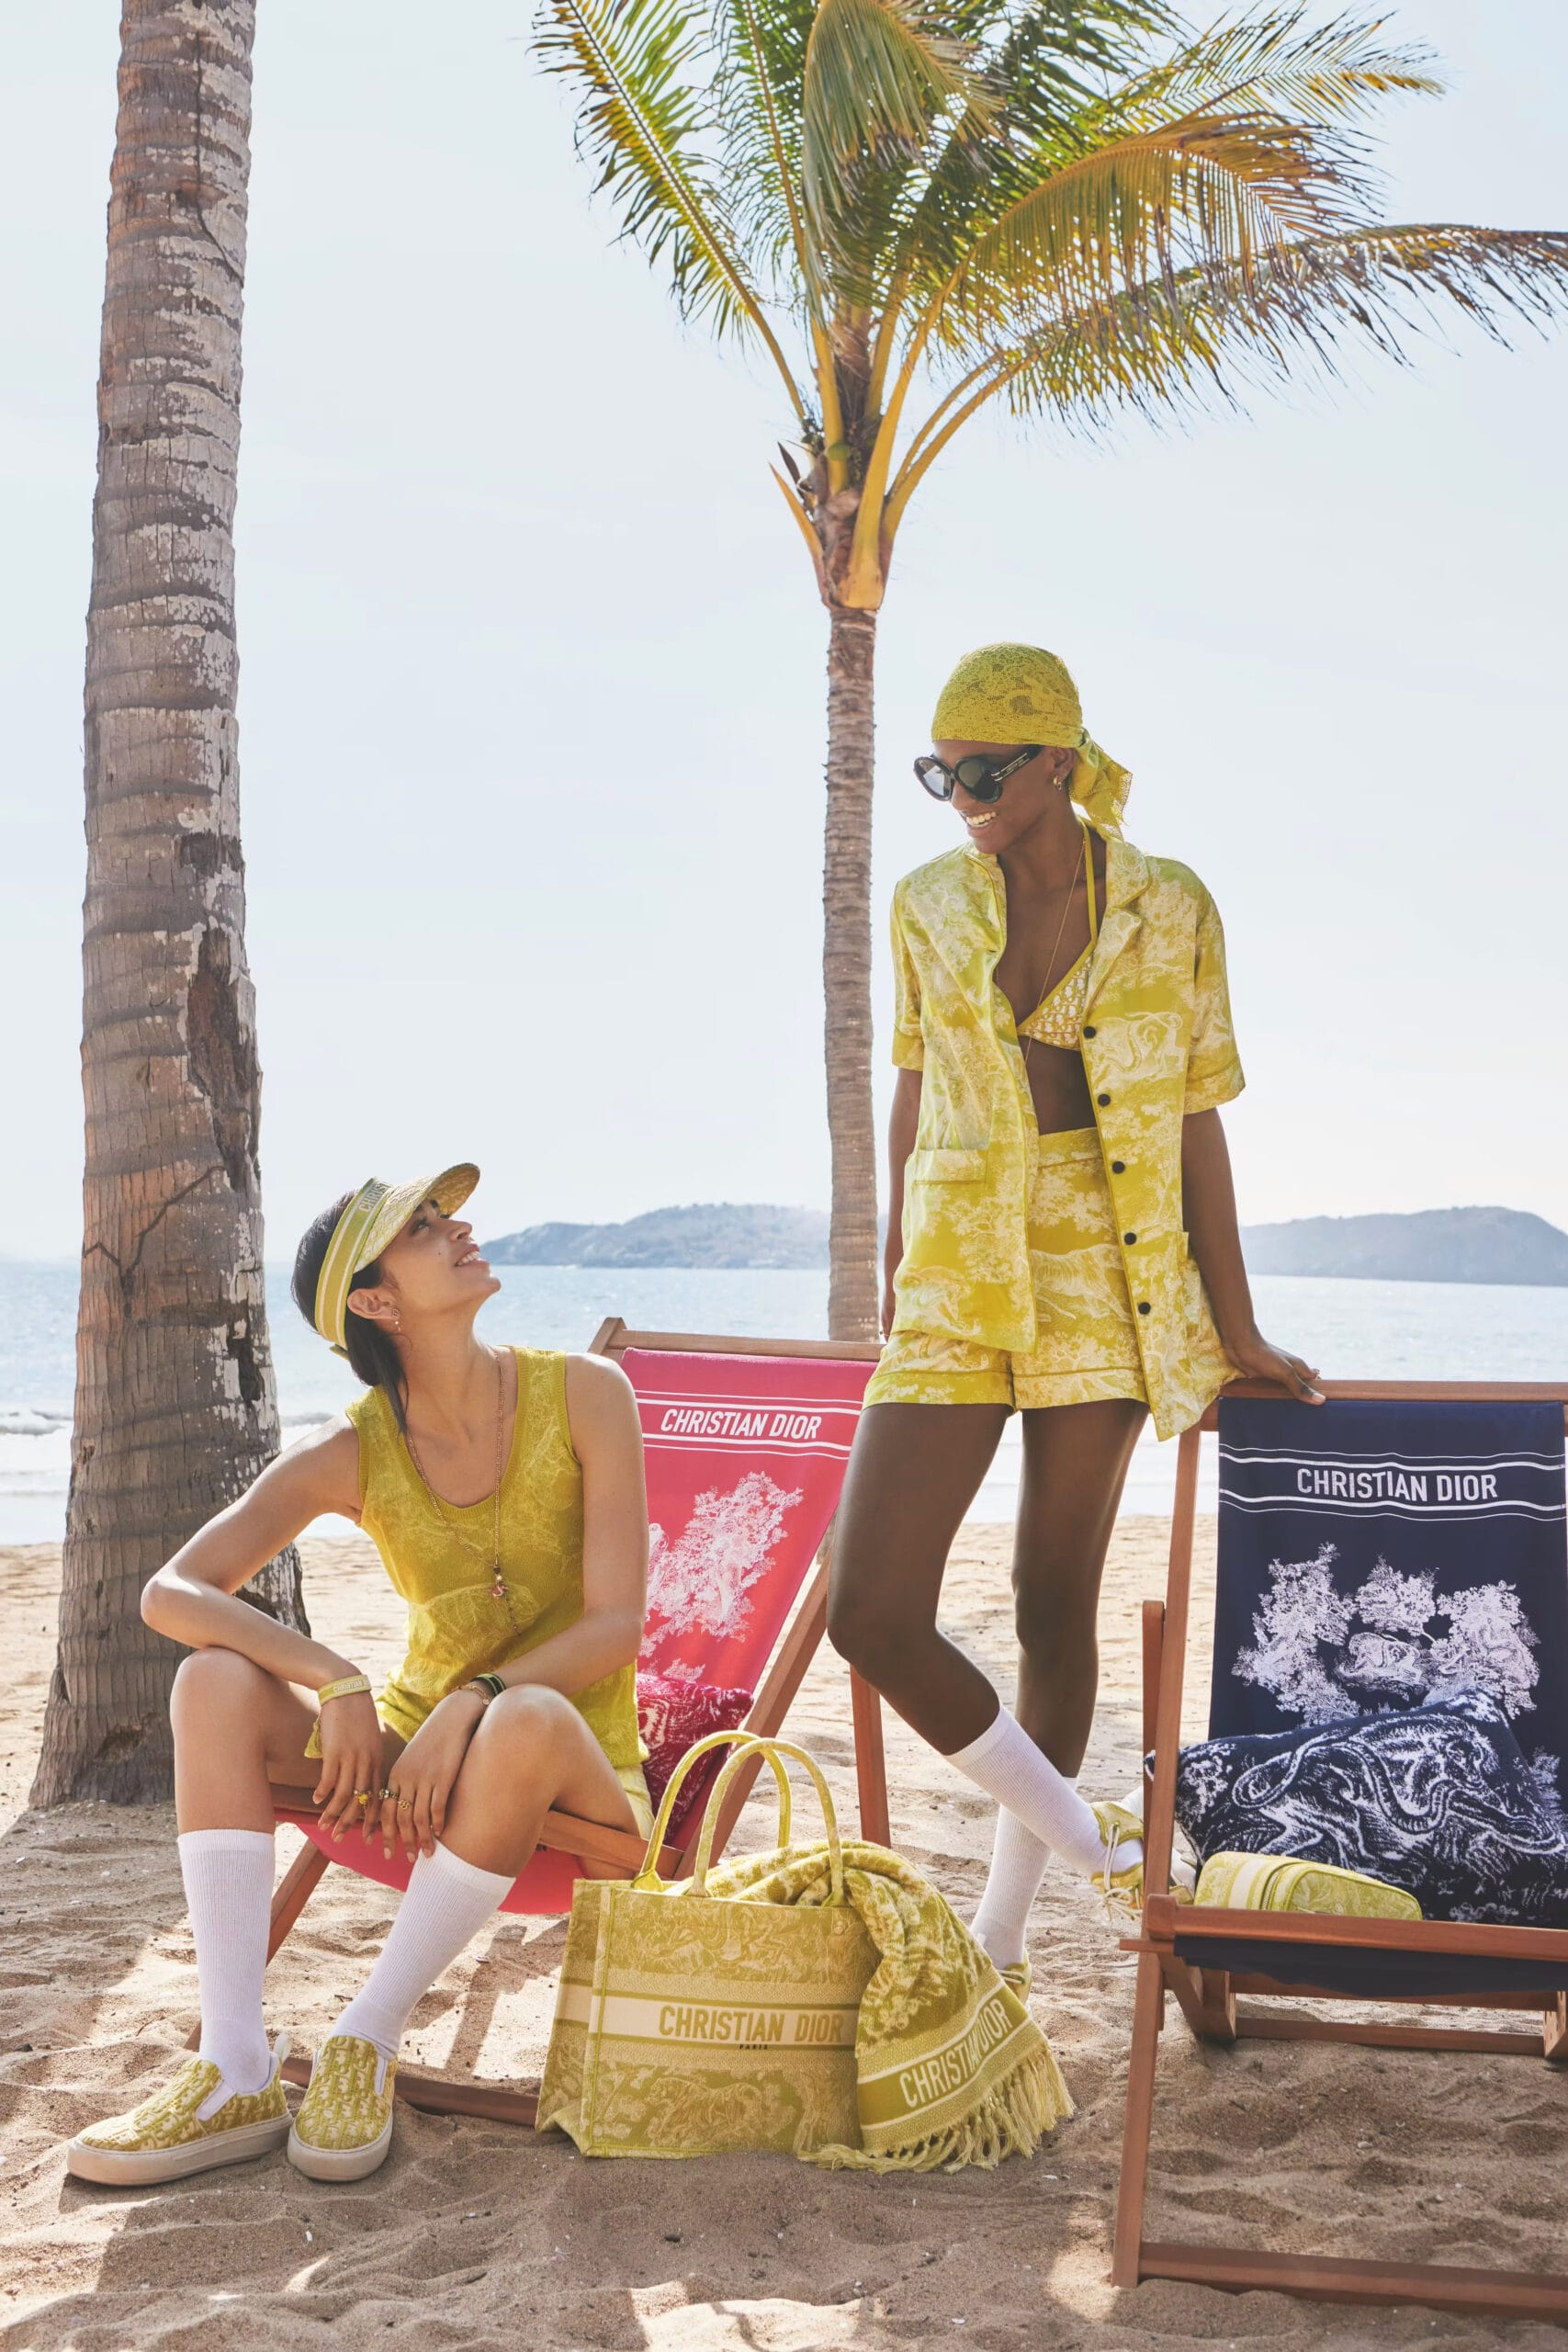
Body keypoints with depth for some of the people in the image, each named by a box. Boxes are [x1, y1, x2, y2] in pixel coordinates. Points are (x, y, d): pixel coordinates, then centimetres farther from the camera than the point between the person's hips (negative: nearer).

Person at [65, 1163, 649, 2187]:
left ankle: (369, 2039, -22)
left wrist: (473, 1702, -28)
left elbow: (615, 1624, -13)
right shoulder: (354, 1450, -6)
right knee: (219, 1682, -21)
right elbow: (172, 1593, -14)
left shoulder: (583, 1393, -10)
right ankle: (237, 2073, -25)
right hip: (411, 1743, 3)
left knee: (526, 1720, -38)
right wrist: (335, 1682, -27)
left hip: (578, 1768, -3)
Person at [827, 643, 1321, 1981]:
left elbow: (1195, 1125, 1)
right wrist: (894, 1296, 13)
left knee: (1057, 1600, 7)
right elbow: (913, 1105, 11)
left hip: (1107, 1285, -1)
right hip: (957, 1285, 2)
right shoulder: (929, 907, 5)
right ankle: (1082, 1841, 10)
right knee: (872, 1611, -10)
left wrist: (1235, 1333, 3)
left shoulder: (1171, 910, -2)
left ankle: (1005, 1930, 25)